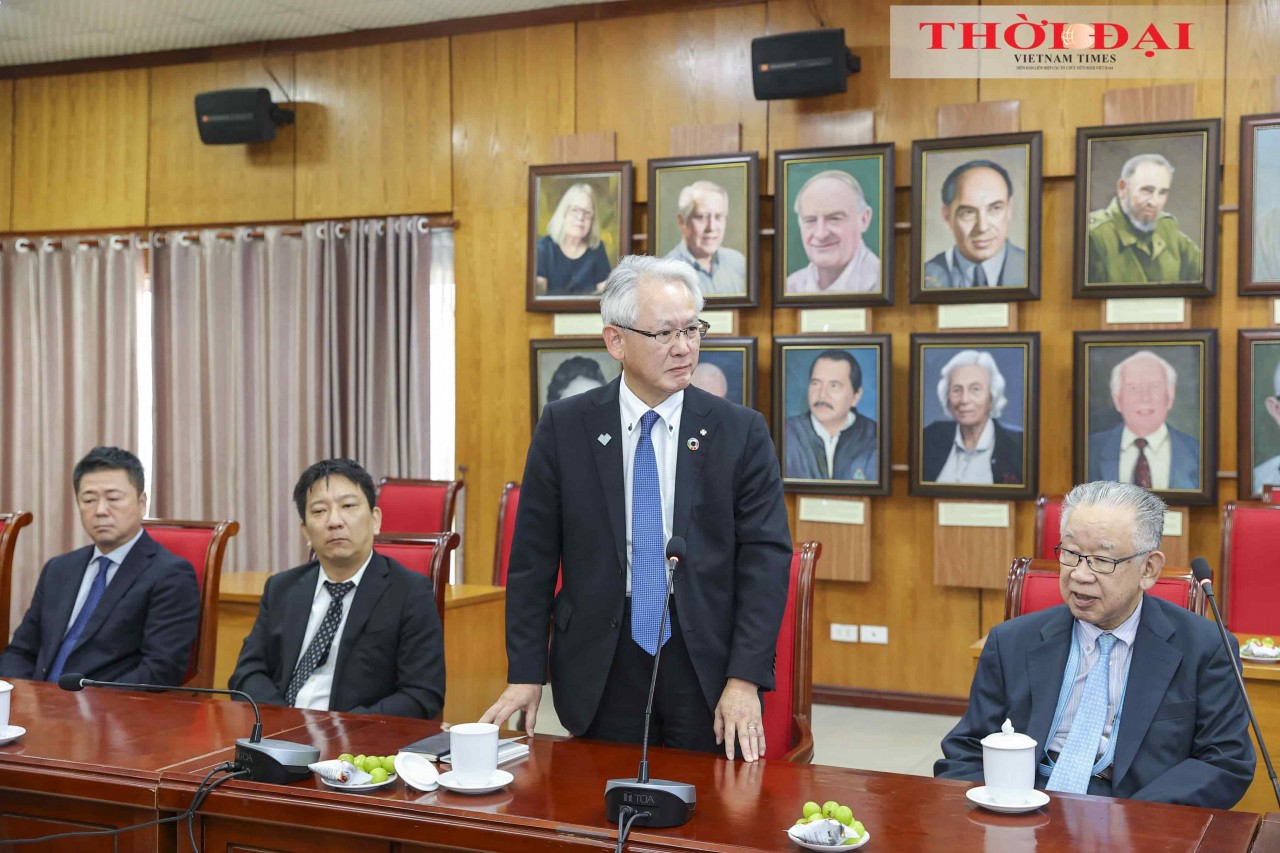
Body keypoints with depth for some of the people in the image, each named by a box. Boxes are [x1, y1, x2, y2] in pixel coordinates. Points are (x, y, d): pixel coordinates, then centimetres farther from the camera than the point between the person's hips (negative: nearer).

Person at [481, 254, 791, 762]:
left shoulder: (742, 431, -2)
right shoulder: (563, 428, 0)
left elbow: (765, 557, -5)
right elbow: (533, 558, 2)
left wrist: (745, 680, -13)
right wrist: (525, 672, -2)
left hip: (706, 667, 0)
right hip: (600, 671, 0)